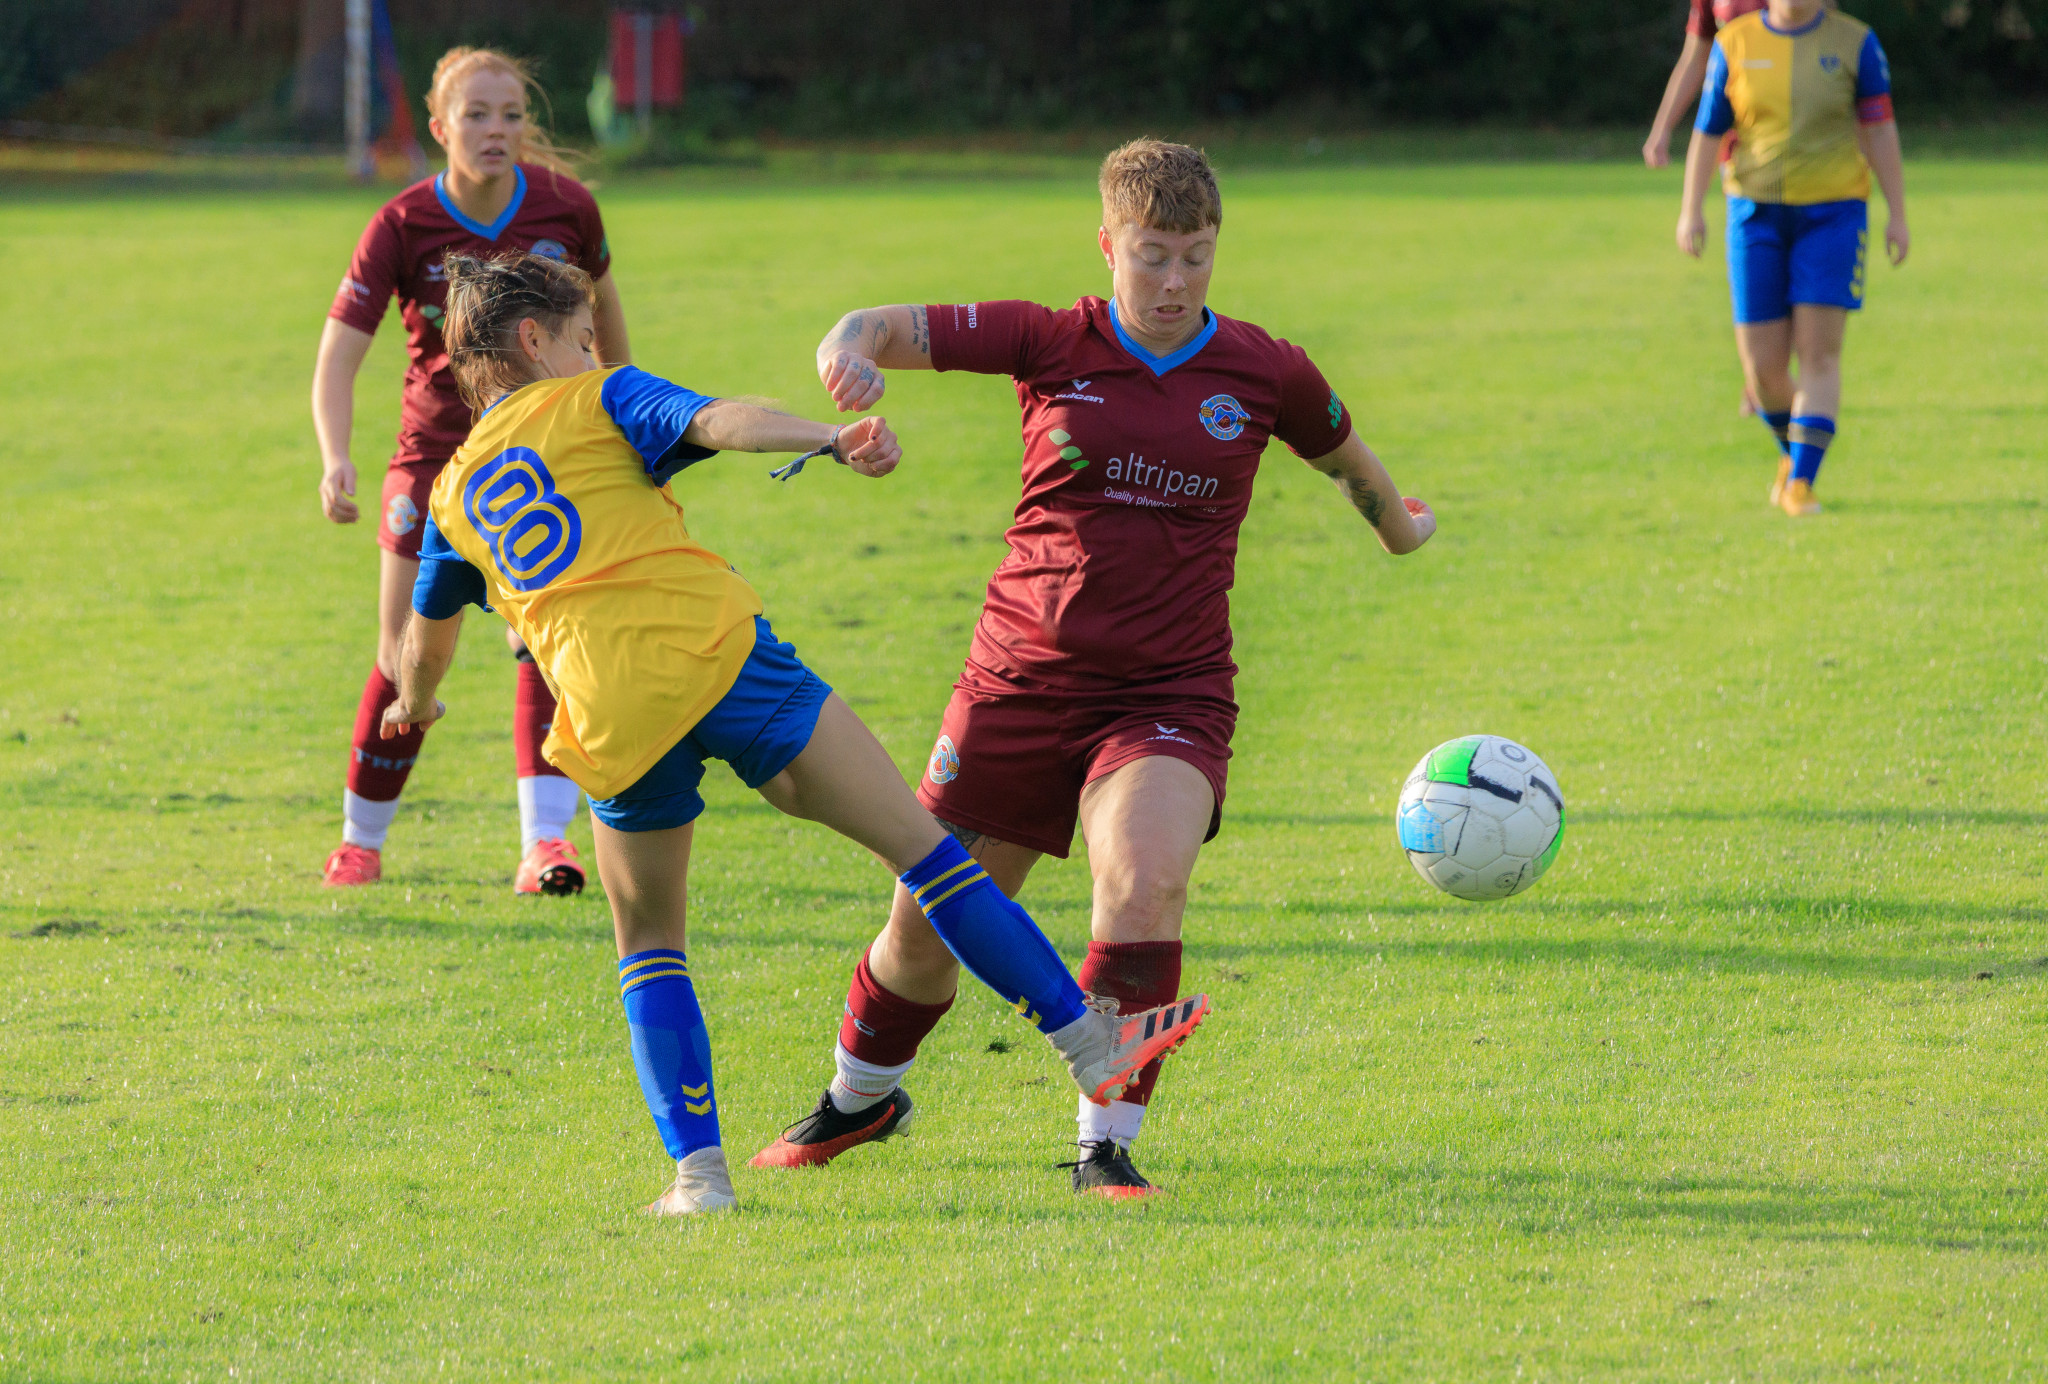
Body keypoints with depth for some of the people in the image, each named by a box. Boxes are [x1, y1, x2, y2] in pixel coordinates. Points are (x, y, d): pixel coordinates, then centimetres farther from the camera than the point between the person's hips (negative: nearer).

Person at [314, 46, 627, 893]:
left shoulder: (564, 207, -12)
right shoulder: (403, 227, -17)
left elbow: (600, 297, 10)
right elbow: (338, 356, -20)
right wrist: (335, 460, -37)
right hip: (436, 451, 0)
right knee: (407, 663, 2)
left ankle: (545, 841, -23)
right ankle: (360, 842, 21)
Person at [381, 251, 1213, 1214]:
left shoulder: (455, 492, 24)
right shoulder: (597, 401, 12)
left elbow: (427, 633, 41)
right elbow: (714, 421, -9)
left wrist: (413, 706, 63)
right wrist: (831, 440, -24)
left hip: (611, 722, 3)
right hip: (716, 657, -3)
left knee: (648, 944, 21)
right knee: (916, 841, 3)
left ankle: (697, 1170, 4)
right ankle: (1090, 1041, 2)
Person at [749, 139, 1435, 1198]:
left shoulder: (1265, 374, -1)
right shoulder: (1053, 344, -3)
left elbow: (1350, 463, 20)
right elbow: (879, 331, -6)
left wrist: (1402, 529, 38)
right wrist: (852, 355, -30)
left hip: (1170, 691, -1)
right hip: (1023, 674, 1)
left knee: (1147, 886, -27)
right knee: (930, 915, 7)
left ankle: (1106, 1146, -16)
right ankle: (858, 1097, 37)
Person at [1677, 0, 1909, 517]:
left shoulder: (1853, 42, -2)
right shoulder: (1734, 45, 0)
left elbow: (1880, 129, 0)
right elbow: (1707, 131, 5)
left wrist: (1897, 216, -3)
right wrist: (1691, 211, -4)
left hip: (1832, 214, -1)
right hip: (1757, 216, 1)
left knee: (1819, 354, -12)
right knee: (1762, 367, 0)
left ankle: (1800, 484, -9)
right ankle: (1793, 450, 29)